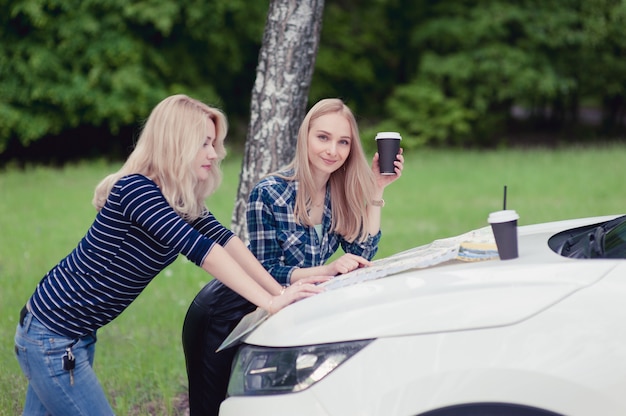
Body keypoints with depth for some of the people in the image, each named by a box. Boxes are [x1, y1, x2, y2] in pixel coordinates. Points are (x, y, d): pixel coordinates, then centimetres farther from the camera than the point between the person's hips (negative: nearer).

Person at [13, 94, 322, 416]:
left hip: (80, 337, 9)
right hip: (51, 340, -9)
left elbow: (224, 240, -4)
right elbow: (199, 249, -32)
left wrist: (280, 291, -16)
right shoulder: (135, 190, -24)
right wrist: (270, 303, -36)